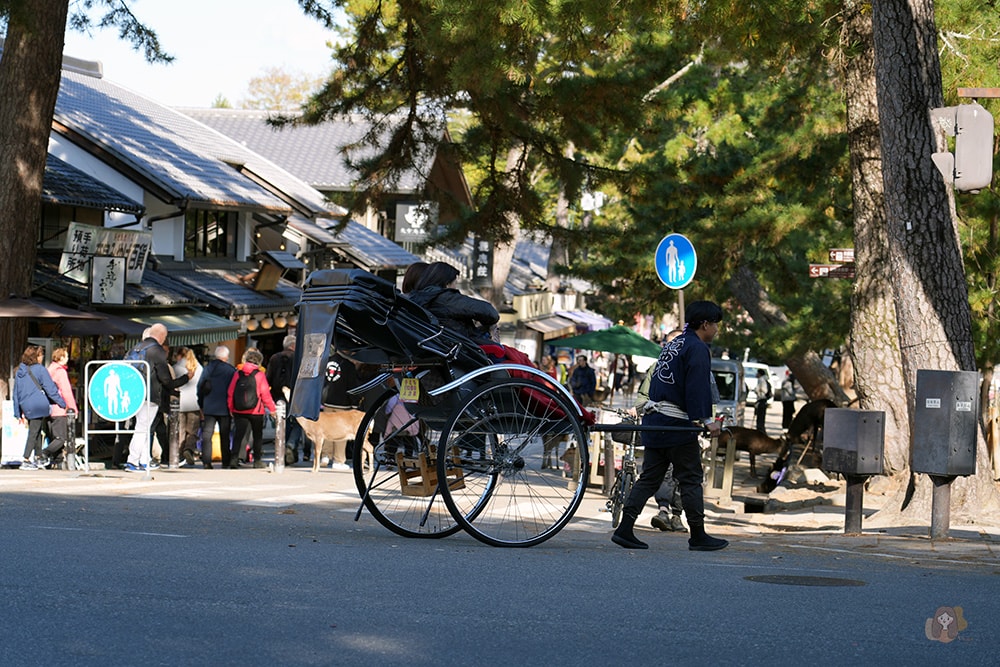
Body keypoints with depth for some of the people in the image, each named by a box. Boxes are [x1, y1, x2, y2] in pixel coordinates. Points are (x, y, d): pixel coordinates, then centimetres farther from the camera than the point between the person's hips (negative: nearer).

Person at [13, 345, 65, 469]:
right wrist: (63, 404, 0)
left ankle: (39, 457, 26)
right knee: (34, 433, -3)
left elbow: (16, 393, 14)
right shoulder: (40, 369, -7)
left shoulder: (19, 371, 12)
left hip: (26, 406, 6)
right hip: (39, 406, -6)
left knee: (36, 431, 19)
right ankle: (26, 461, -6)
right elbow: (51, 389, -8)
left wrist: (18, 413, 19)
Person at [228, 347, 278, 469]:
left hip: (239, 410, 2)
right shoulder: (260, 375, -8)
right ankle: (257, 460, 13)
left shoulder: (237, 373, 0)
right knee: (257, 436, 11)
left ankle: (233, 458, -10)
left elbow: (230, 393, 4)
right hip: (256, 411, -2)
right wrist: (272, 408, 3)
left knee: (238, 435, 2)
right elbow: (265, 394, -7)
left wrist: (231, 408, 14)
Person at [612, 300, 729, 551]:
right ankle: (698, 536, 5)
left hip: (654, 418, 9)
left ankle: (624, 529, 2)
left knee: (649, 479, 9)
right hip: (677, 425, -9)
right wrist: (706, 420, -23)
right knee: (691, 479, 0)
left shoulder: (673, 344, 20)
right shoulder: (697, 349, -9)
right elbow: (698, 388, -20)